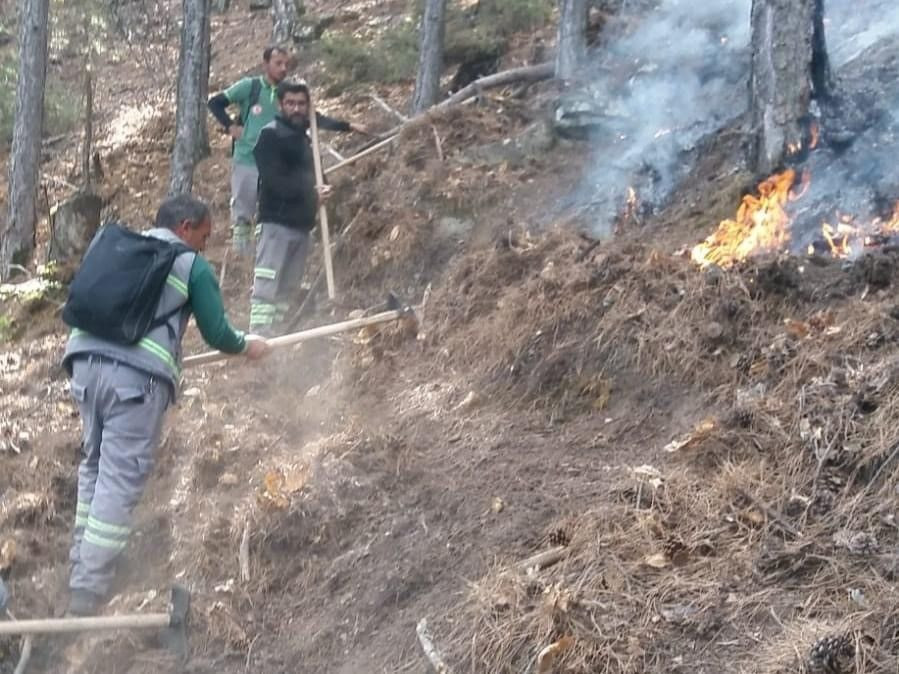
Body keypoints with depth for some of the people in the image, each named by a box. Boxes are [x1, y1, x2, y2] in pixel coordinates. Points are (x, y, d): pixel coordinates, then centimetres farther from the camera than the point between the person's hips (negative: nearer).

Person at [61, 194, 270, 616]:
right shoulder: (194, 266, 7)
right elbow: (215, 333, 8)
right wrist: (247, 346, 28)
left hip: (85, 361, 6)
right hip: (137, 376, -6)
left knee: (94, 465, 20)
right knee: (120, 480, -4)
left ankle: (81, 566, 24)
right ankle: (86, 593, -5)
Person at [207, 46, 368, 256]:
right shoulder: (249, 87, -3)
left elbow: (316, 118, 5)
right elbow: (215, 103, 5)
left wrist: (348, 126, -2)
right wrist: (230, 126, -4)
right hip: (246, 160, -3)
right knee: (242, 212, 3)